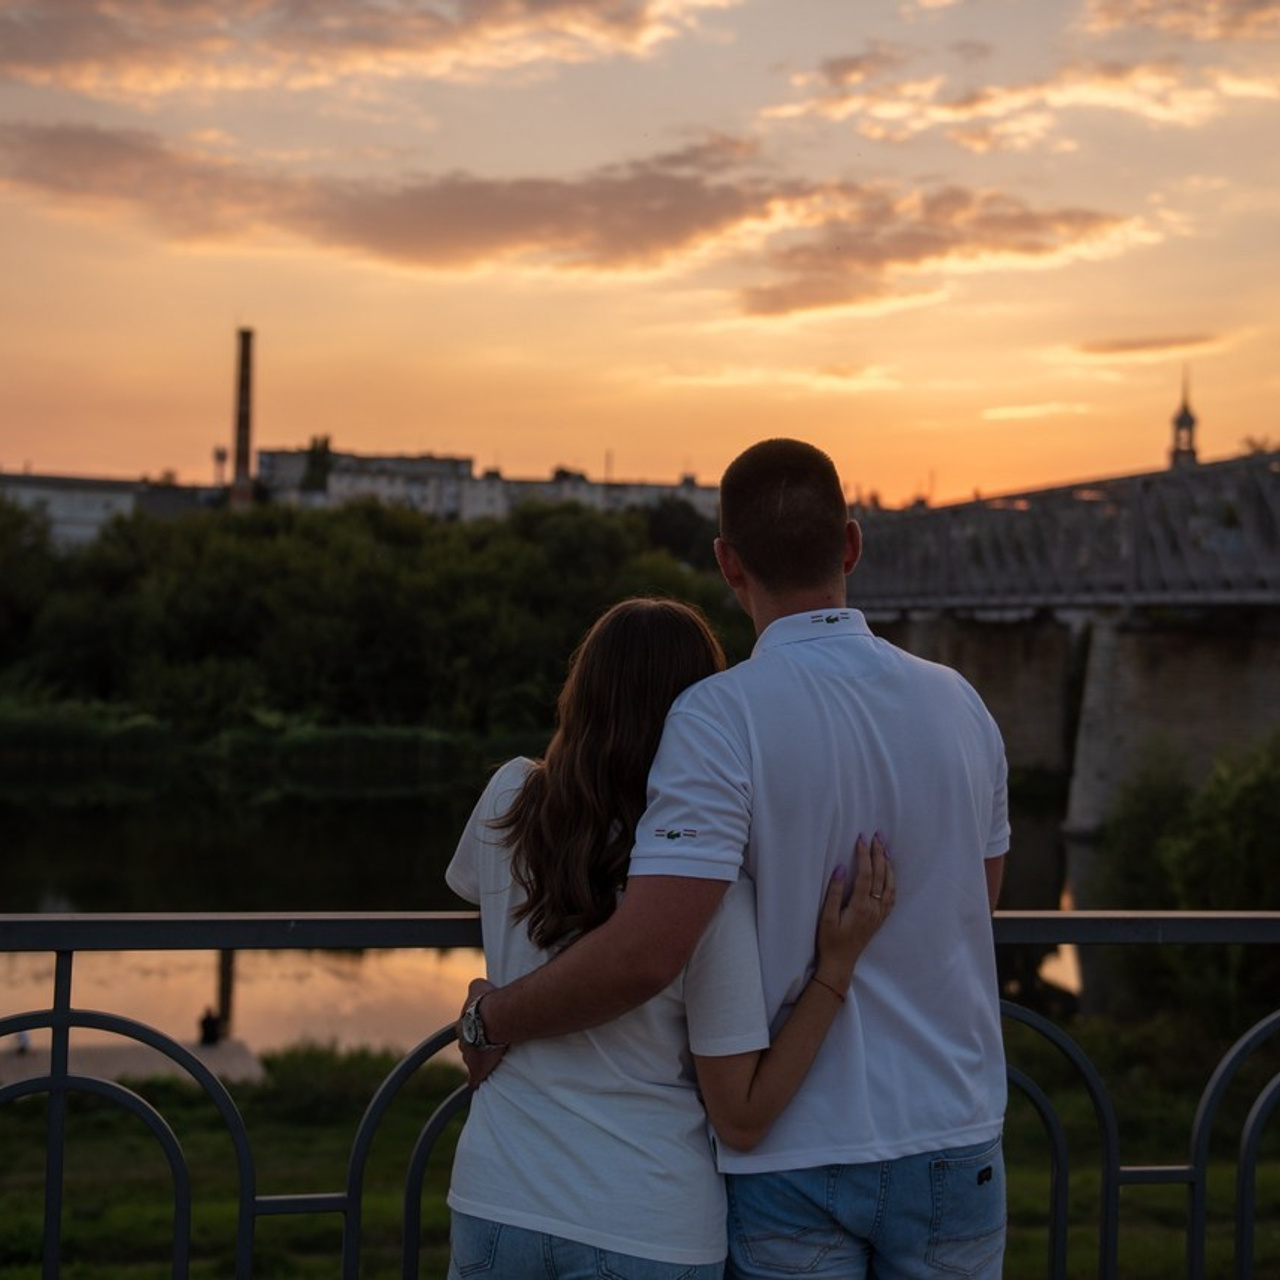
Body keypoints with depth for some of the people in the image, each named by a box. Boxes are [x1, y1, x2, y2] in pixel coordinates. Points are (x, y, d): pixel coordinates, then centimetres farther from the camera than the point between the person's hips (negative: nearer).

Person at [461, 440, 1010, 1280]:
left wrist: (495, 1016, -10)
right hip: (951, 1140, 4)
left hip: (796, 1155, -4)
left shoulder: (720, 716, -17)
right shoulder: (960, 705, 0)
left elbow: (645, 953, -25)